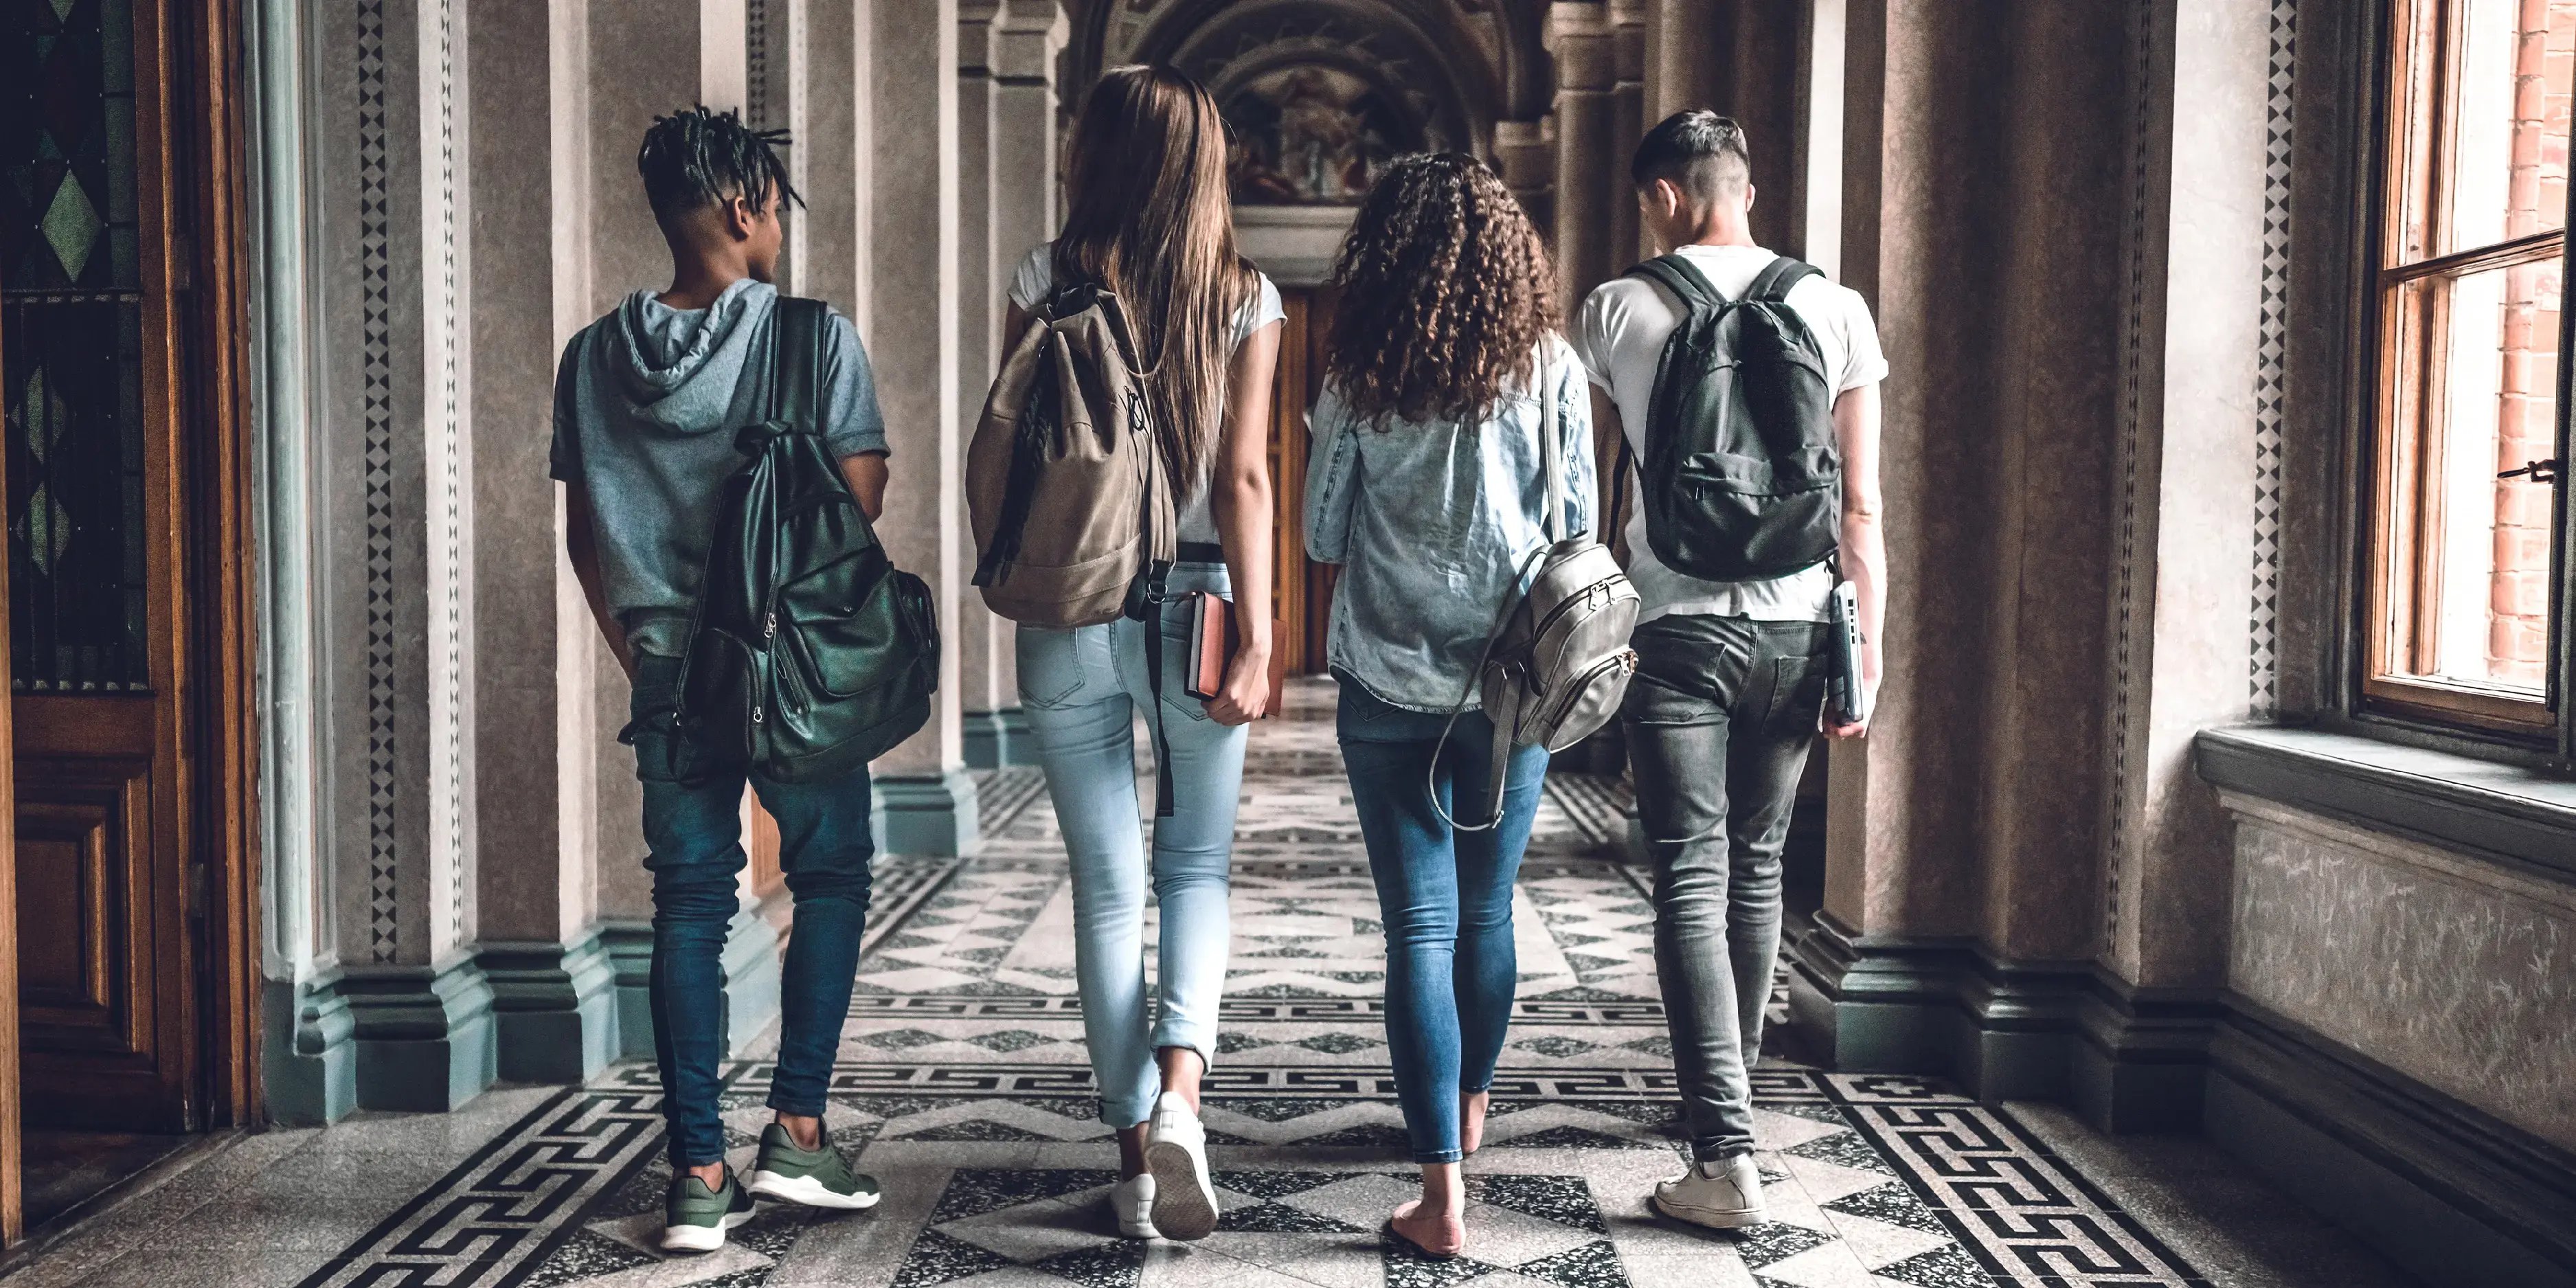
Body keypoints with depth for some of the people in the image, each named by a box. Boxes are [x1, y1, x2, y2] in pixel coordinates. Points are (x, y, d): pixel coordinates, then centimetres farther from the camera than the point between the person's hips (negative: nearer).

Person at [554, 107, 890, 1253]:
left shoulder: (595, 355, 5)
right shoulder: (815, 338, -8)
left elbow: (581, 533, 9)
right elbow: (862, 500, -9)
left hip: (668, 674, 4)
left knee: (688, 908, 8)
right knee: (829, 878, 14)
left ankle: (699, 1175, 10)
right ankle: (796, 1128, 10)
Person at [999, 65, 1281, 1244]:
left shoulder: (1045, 282, 0)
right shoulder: (1244, 299, 0)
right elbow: (1245, 479, -6)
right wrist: (1256, 640, -7)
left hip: (1067, 611, 0)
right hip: (1193, 601, 0)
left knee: (1107, 885, 8)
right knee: (1197, 867, 16)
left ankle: (1133, 1149, 13)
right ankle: (1177, 1090, -5)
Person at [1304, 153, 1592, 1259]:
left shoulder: (1358, 378, -5)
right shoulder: (1550, 368, -4)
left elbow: (1321, 536, 2)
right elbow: (1580, 529, 1)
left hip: (1389, 683, -2)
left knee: (1420, 927, 1)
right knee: (1487, 910, 19)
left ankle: (1443, 1190, -3)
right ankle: (1467, 1108, 40)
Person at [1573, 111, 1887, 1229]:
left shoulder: (1618, 310, -2)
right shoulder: (1835, 310, 2)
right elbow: (1861, 500, 0)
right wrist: (1868, 641, 5)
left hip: (1678, 626, -3)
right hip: (1796, 624, 3)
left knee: (1691, 880, -3)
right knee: (1756, 863, 18)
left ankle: (1726, 1156, -9)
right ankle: (1730, 1089, 33)